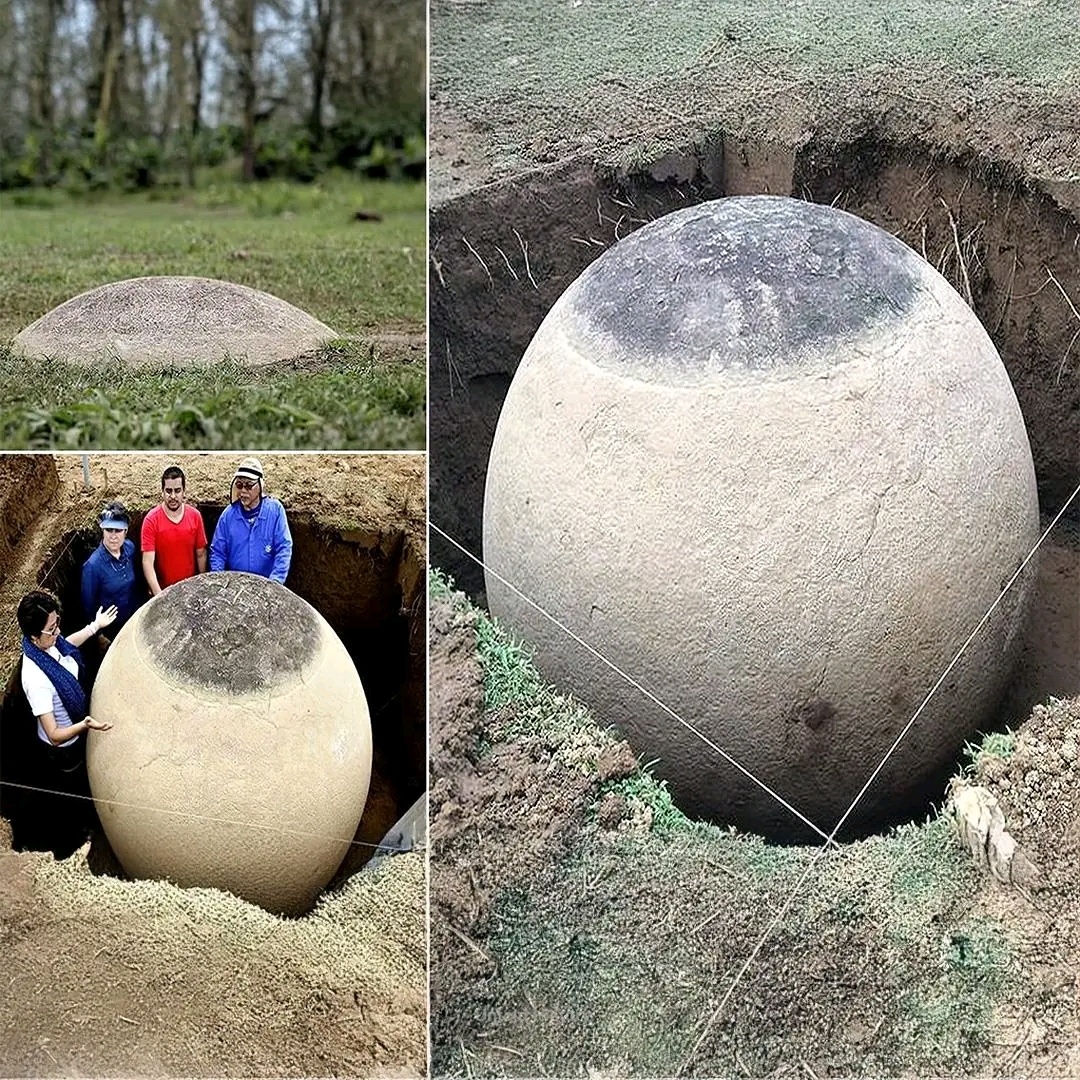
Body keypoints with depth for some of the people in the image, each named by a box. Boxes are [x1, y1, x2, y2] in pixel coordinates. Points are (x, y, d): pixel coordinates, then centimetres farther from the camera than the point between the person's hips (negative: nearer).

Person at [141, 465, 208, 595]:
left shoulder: (195, 516, -5)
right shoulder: (151, 520, -14)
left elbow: (201, 554, 4)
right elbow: (148, 562, -18)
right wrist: (159, 595, -28)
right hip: (162, 591, -2)